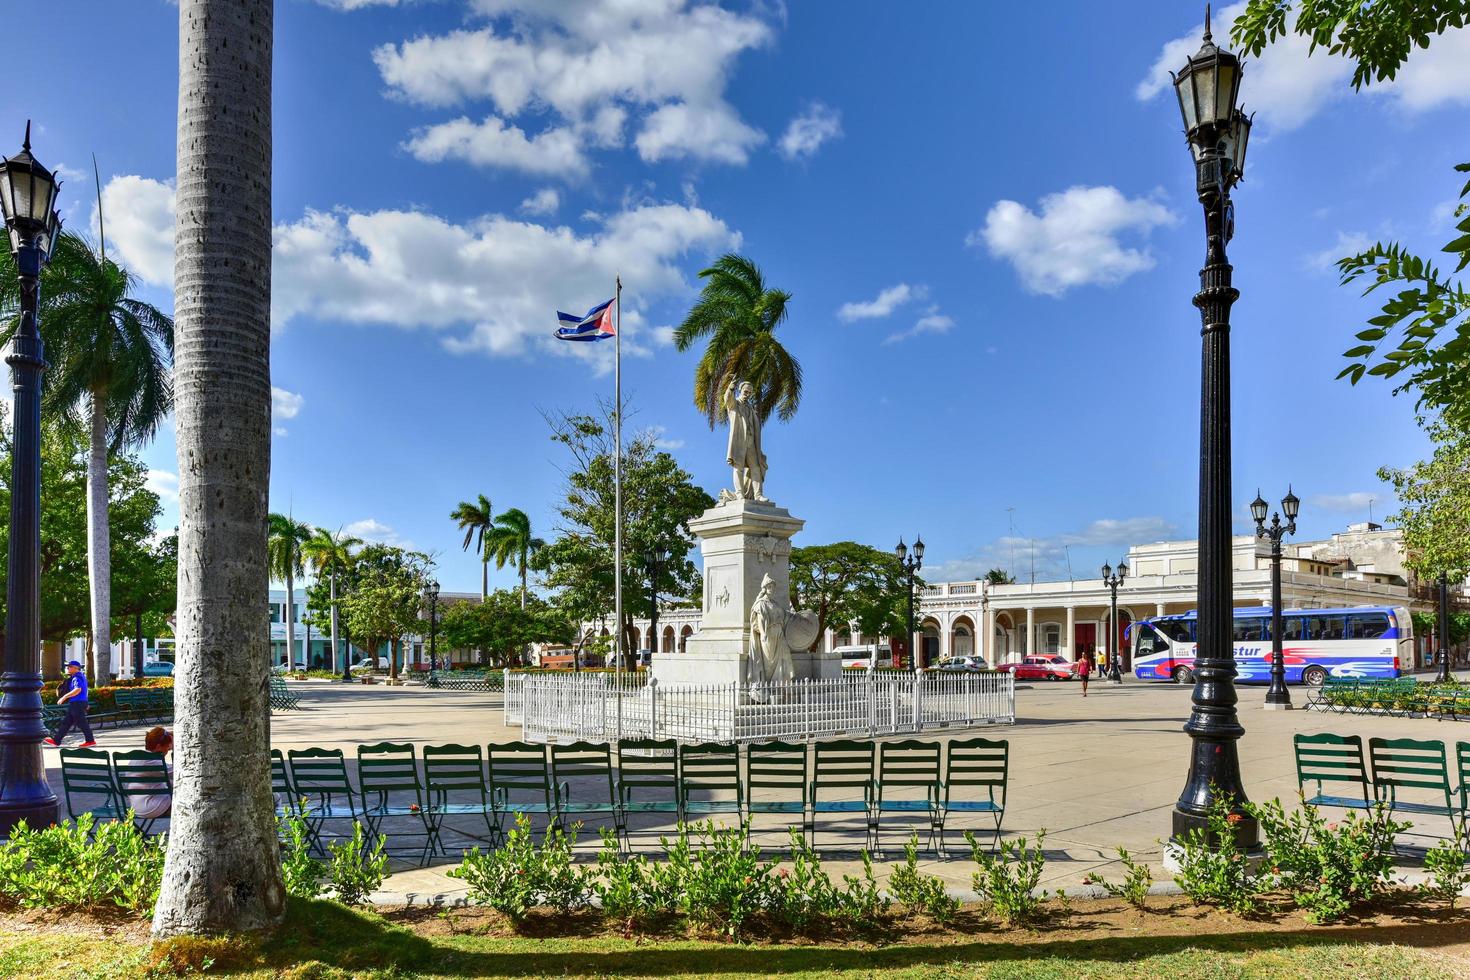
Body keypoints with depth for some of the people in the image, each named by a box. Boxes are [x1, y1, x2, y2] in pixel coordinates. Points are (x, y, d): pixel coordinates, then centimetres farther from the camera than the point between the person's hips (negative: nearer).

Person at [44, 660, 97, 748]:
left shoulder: (77, 677, -15)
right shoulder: (81, 676, 17)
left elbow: (78, 690, -30)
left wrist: (64, 697, -28)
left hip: (77, 704, -10)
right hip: (75, 703, 10)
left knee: (81, 722, -5)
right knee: (66, 722, 11)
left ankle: (90, 740, 1)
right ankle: (56, 740, 15)